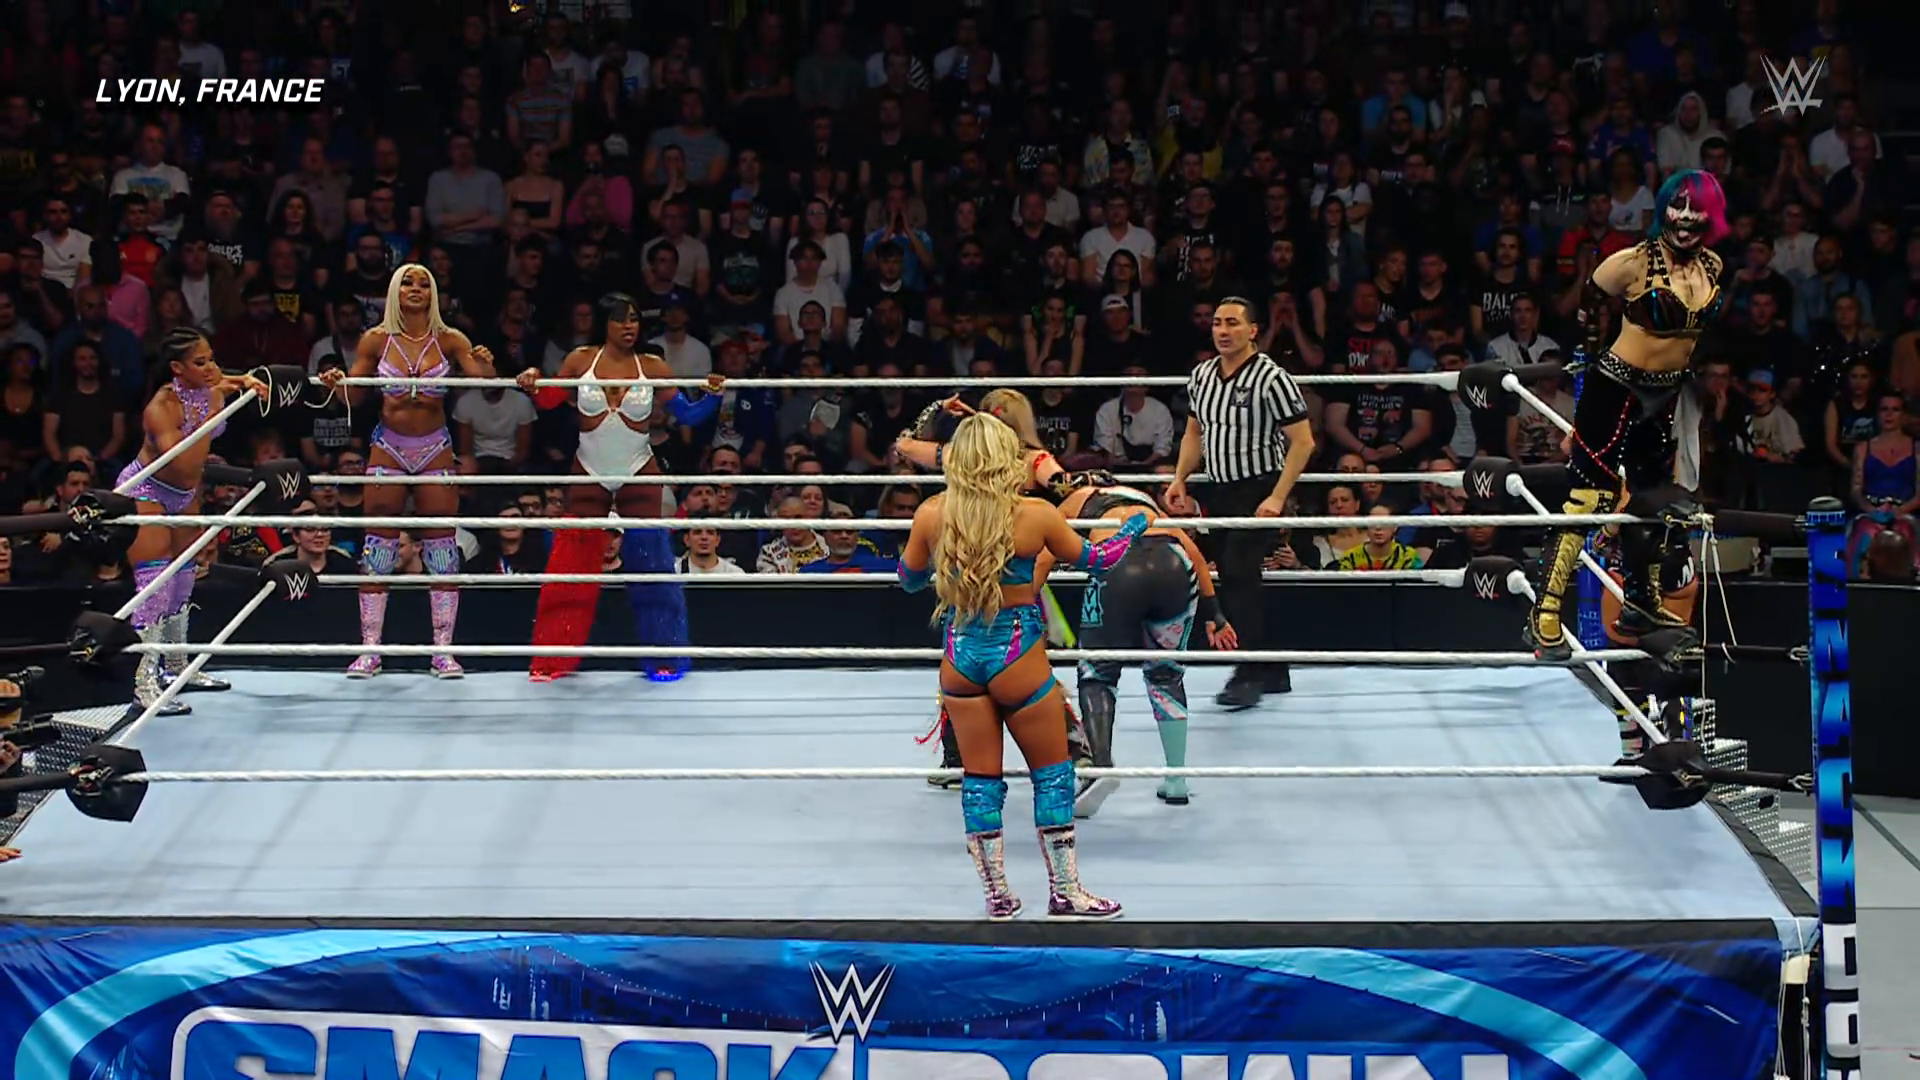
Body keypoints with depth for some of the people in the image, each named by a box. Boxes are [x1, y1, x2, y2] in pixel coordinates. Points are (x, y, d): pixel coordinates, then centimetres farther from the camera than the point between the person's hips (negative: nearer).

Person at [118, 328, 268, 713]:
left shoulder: (211, 388, -11)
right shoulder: (161, 407, -31)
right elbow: (185, 465, -41)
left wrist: (248, 383, -8)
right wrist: (211, 413, -39)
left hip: (186, 493, 8)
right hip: (145, 491, -8)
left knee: (182, 578, 17)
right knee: (153, 583, -16)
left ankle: (176, 667, 31)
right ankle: (144, 683, -19)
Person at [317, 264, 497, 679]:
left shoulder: (450, 341, -1)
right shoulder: (376, 340, 0)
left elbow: (486, 385, -11)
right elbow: (354, 396, 2)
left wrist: (486, 367, -32)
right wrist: (337, 384, -20)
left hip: (435, 450, 0)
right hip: (388, 449, 0)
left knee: (442, 547, 0)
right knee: (378, 546, -1)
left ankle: (443, 650, 6)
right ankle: (370, 650, 4)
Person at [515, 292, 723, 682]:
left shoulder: (652, 367, -4)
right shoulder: (580, 360, -3)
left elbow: (687, 414, -2)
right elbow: (549, 400, -1)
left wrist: (713, 397, -19)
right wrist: (533, 383, -21)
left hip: (639, 478, 0)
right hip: (589, 478, 0)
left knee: (651, 567, -1)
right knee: (570, 568, -1)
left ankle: (665, 658, 9)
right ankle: (554, 660, 7)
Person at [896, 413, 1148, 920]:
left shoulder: (931, 515, -8)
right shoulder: (1035, 516, -14)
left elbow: (909, 579, 9)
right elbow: (1094, 559, 2)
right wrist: (1135, 526, 21)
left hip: (960, 659, 3)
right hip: (1018, 657, -3)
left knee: (979, 777, 13)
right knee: (1053, 772, 13)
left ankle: (996, 894, 18)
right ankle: (1064, 892, 17)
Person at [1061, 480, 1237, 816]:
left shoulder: (1076, 501, 30)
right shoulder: (1145, 500, 38)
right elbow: (1194, 554, 28)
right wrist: (1214, 616, 29)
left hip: (1117, 567, -3)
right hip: (1174, 567, 3)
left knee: (1097, 674, 11)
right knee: (1165, 674, 21)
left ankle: (1101, 764, -11)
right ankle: (1177, 781, 20)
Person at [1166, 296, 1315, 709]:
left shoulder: (1271, 378, -14)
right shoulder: (1202, 375, 7)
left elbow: (1302, 442, -14)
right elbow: (1194, 432, 21)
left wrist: (1277, 497, -20)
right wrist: (1179, 480, 8)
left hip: (1258, 491, -8)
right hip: (1220, 491, 8)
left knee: (1238, 575, -19)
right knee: (1237, 581, 10)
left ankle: (1249, 675, -19)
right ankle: (1273, 673, 20)